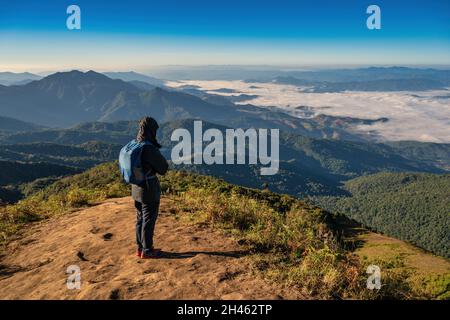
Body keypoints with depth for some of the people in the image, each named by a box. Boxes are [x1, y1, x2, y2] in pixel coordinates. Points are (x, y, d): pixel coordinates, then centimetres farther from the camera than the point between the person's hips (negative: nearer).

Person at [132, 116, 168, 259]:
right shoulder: (149, 149, -24)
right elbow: (163, 168, -15)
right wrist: (160, 156, 4)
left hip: (136, 188, 8)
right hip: (149, 190, -8)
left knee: (140, 218, 19)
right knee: (149, 220, 5)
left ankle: (140, 247, 30)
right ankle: (147, 251, 16)